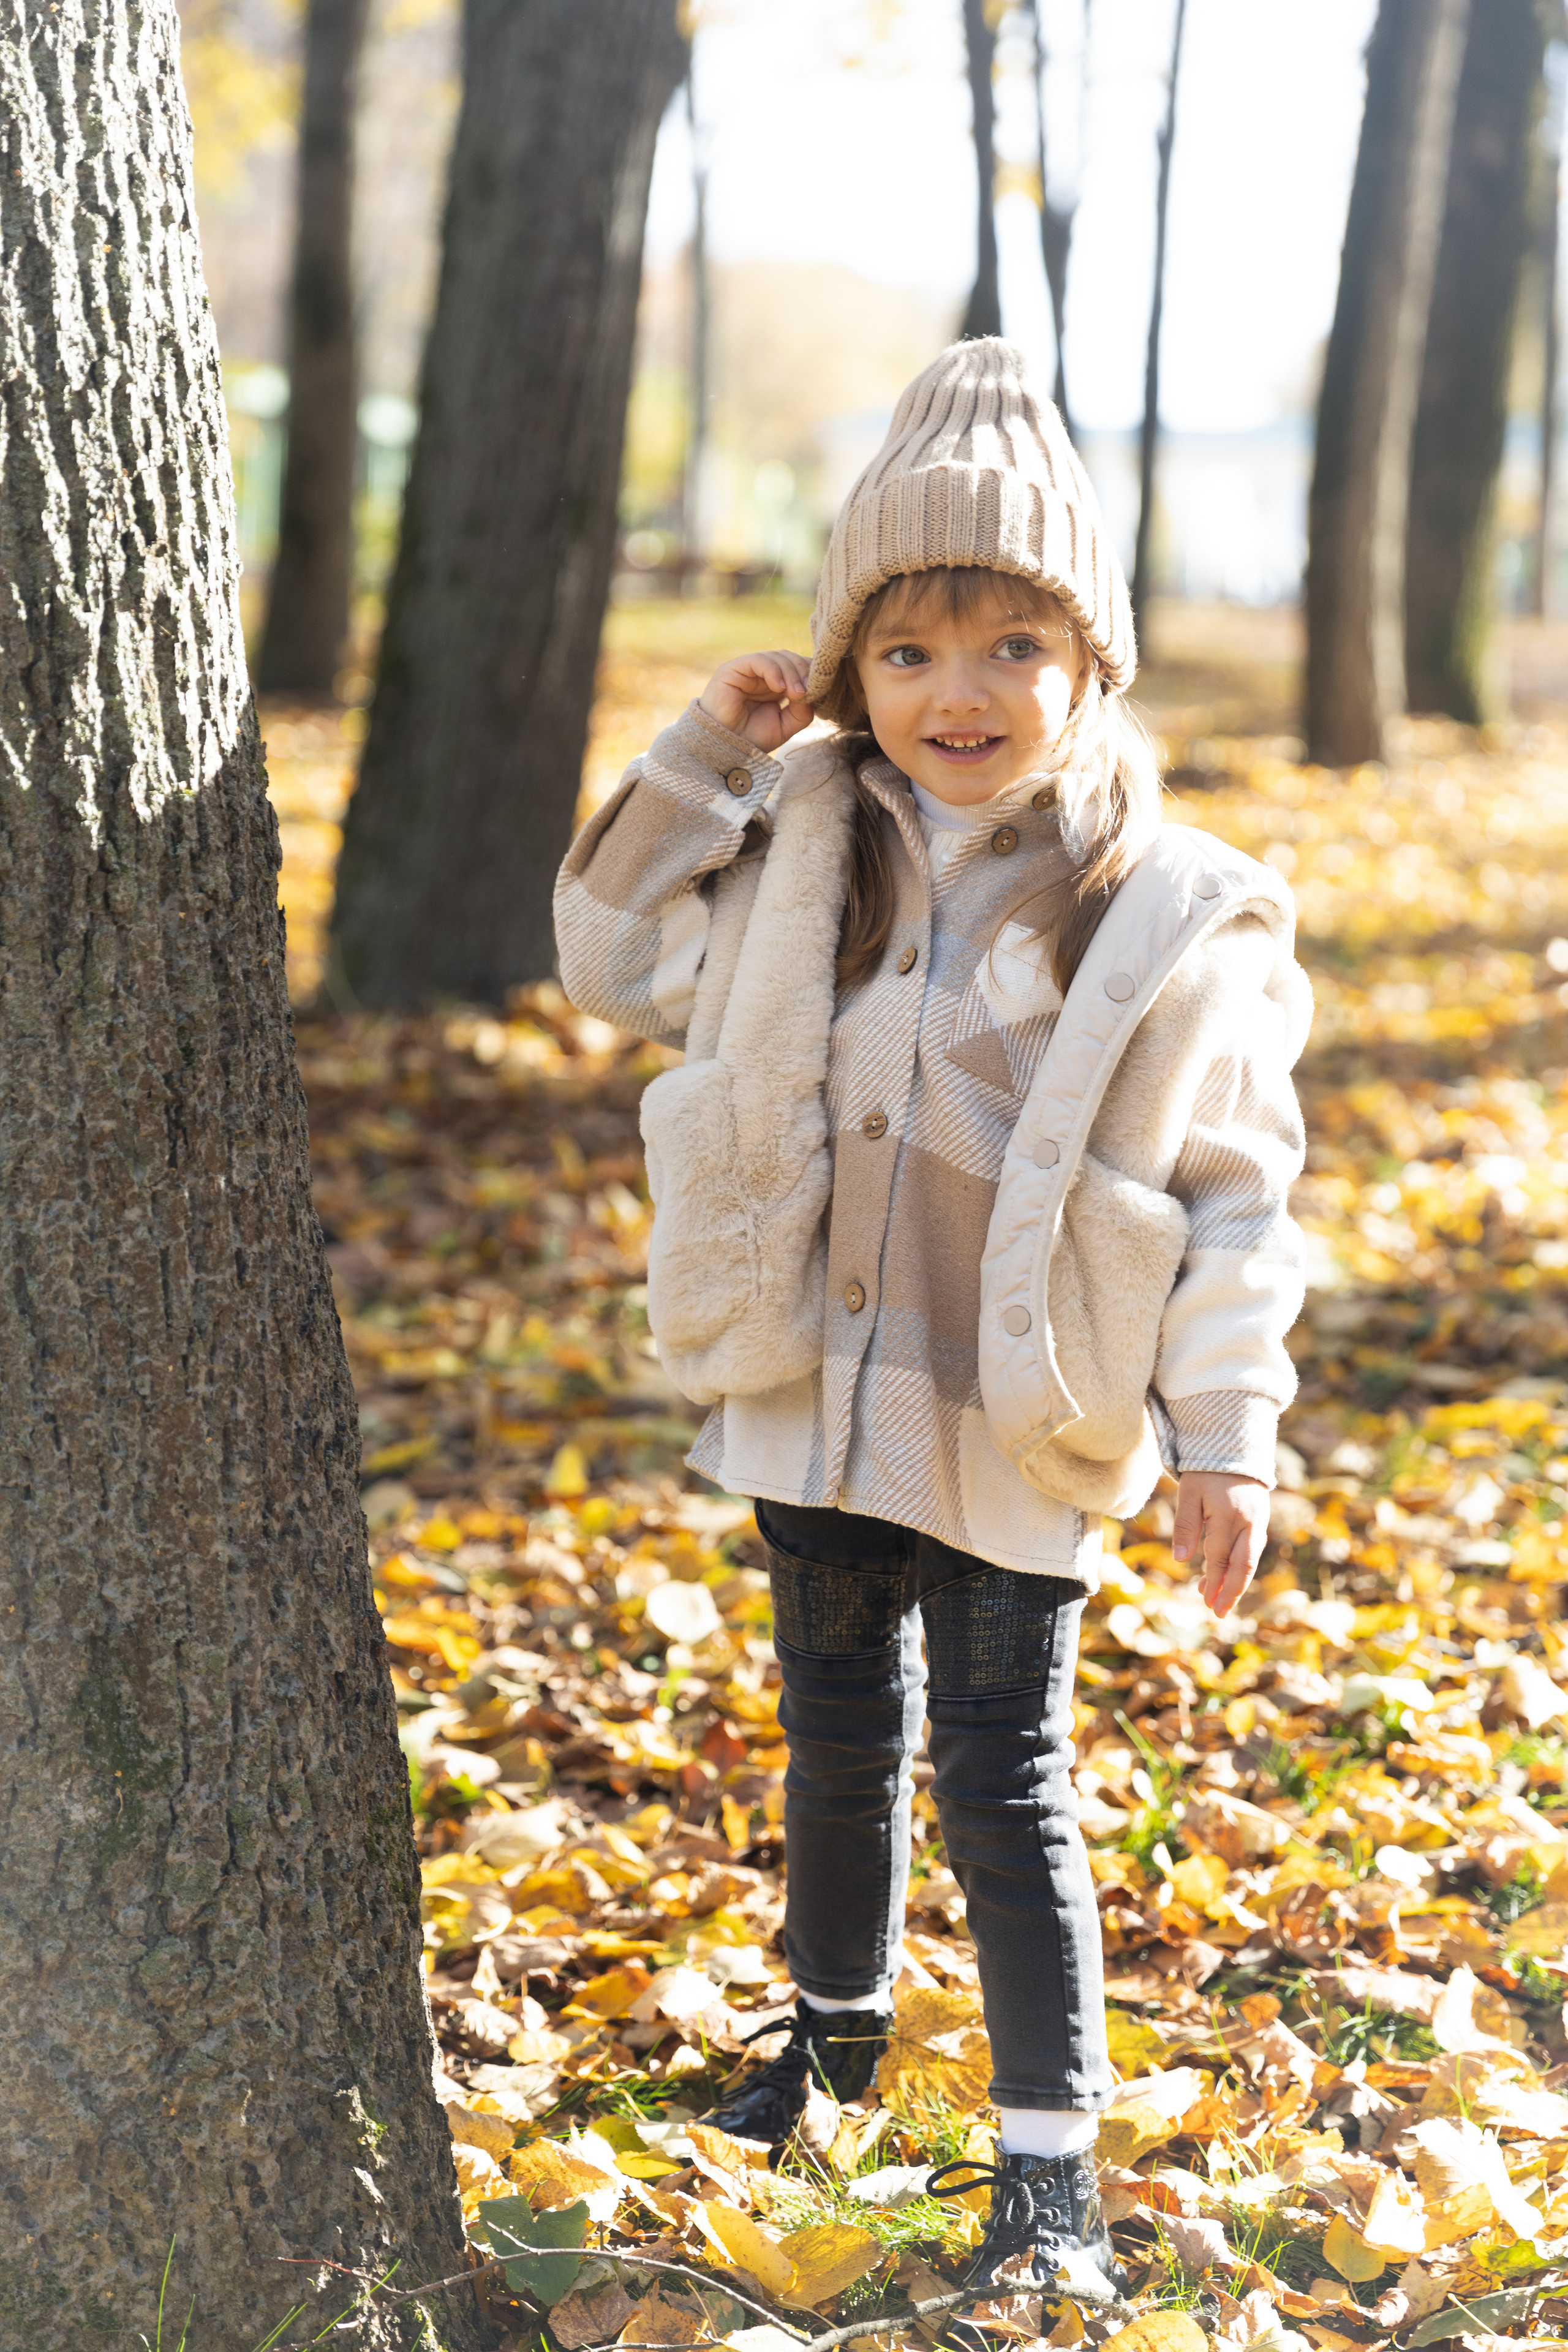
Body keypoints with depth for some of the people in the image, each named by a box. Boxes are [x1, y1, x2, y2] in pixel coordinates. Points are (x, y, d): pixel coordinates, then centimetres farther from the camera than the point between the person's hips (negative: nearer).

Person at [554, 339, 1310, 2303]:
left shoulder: (1172, 922, -11)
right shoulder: (795, 852, 1)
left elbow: (1236, 1195, -5)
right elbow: (619, 956, 14)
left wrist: (1227, 1436, -7)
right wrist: (699, 756, 1)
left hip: (1020, 1430, -4)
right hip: (817, 1400, 4)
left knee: (1001, 1778, 1)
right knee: (838, 1738, 21)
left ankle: (1052, 2155, 14)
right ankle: (841, 2014, 45)